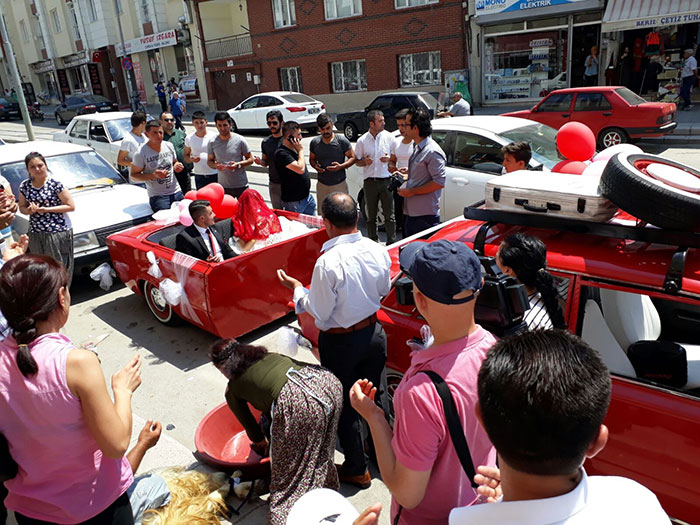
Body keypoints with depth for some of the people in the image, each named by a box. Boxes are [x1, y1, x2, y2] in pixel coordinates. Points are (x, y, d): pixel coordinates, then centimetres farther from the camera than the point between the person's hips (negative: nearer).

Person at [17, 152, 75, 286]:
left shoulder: (55, 183, -7)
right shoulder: (24, 186, 7)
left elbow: (71, 206, -7)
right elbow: (22, 207, 18)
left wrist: (47, 209, -14)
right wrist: (29, 210, -6)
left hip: (58, 231, -5)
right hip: (35, 233, 5)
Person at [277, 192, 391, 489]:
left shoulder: (328, 262, -28)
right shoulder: (377, 250, -10)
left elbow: (319, 313, -19)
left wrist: (296, 288, -5)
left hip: (340, 342, -5)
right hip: (373, 331, 6)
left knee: (345, 406, 15)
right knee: (377, 395, 24)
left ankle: (356, 469, 32)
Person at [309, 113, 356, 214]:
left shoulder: (342, 141, -10)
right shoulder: (314, 142, 1)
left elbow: (352, 157, -3)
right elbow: (312, 159, 14)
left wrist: (341, 166, -21)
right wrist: (315, 166, -10)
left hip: (339, 184, -3)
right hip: (322, 185, 4)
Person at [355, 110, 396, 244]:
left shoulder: (389, 137, 1)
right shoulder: (362, 140, 1)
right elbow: (357, 161, 9)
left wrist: (388, 159, -12)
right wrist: (365, 162, -12)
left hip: (386, 181, -1)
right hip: (370, 182, 1)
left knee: (389, 216, 0)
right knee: (371, 216, 11)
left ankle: (391, 243, 9)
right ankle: (373, 242, 24)